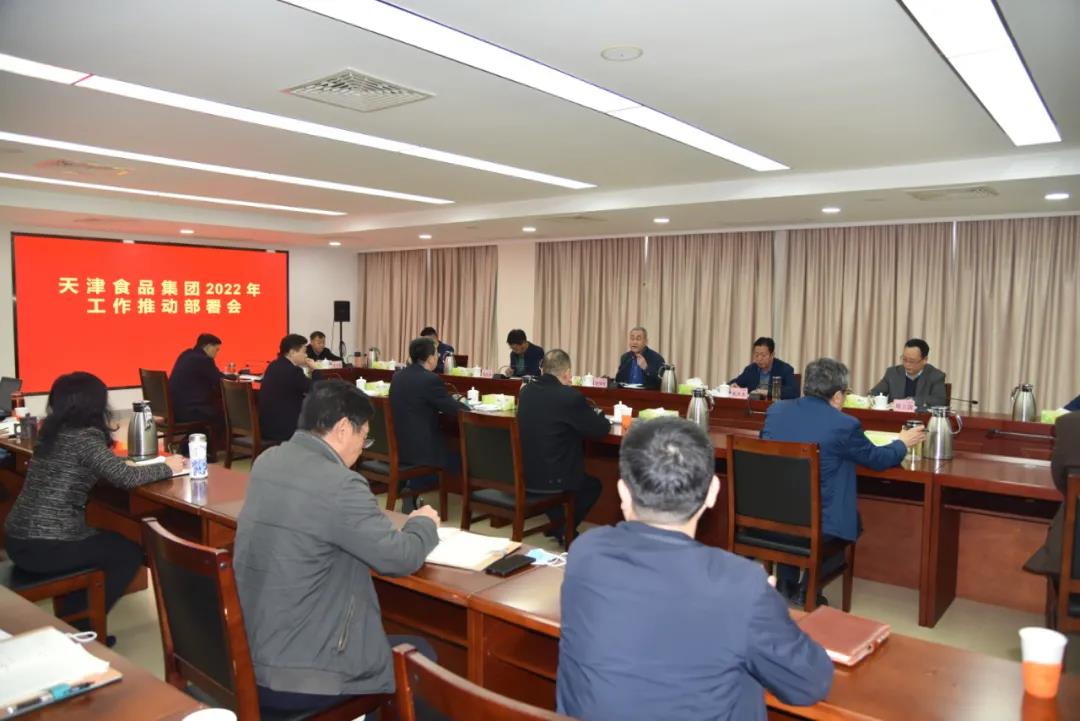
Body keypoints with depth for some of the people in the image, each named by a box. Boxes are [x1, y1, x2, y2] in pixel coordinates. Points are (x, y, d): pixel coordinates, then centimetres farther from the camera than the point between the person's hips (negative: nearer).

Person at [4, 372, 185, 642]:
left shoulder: (51, 431, 9)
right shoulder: (84, 437, -16)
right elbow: (125, 477, -21)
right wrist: (167, 467, -7)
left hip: (19, 539, 8)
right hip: (44, 547, -8)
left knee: (109, 543, 27)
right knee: (130, 553, 11)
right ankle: (80, 626, 18)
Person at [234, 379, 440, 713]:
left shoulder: (266, 462, 2)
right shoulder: (339, 484, -23)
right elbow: (401, 559, -13)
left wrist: (374, 518, 12)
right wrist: (424, 523, 6)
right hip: (292, 677, -8)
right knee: (420, 654, 14)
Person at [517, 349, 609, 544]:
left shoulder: (526, 391, 1)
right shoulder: (570, 396, -19)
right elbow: (602, 430, -9)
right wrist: (596, 413, 13)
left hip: (523, 476, 6)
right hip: (550, 480, -6)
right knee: (593, 484, 24)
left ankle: (558, 525, 37)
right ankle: (564, 529, 26)